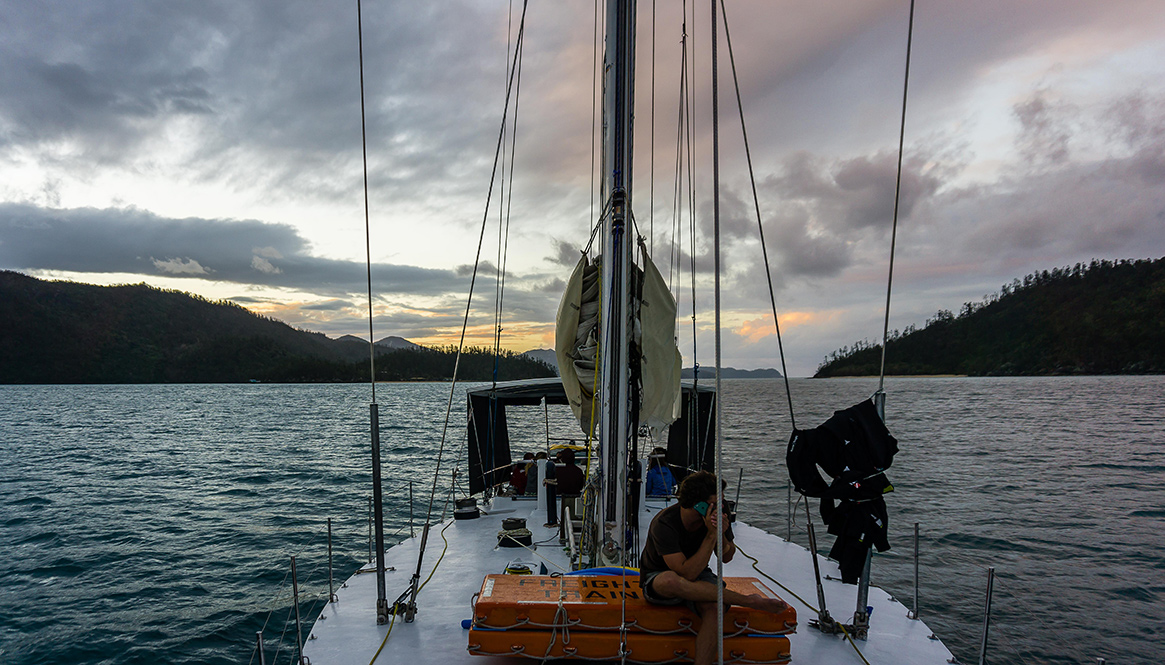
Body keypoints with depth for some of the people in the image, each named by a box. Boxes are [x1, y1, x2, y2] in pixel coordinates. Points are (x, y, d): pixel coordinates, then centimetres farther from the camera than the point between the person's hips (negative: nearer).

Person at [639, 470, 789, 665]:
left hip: (698, 575, 4)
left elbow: (726, 558, 0)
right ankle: (749, 601, -29)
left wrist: (722, 535, -22)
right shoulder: (664, 524, -28)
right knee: (670, 581, -41)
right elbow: (687, 574, -33)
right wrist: (711, 535, -35)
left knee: (713, 607, -33)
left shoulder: (717, 516, -13)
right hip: (657, 581, -3)